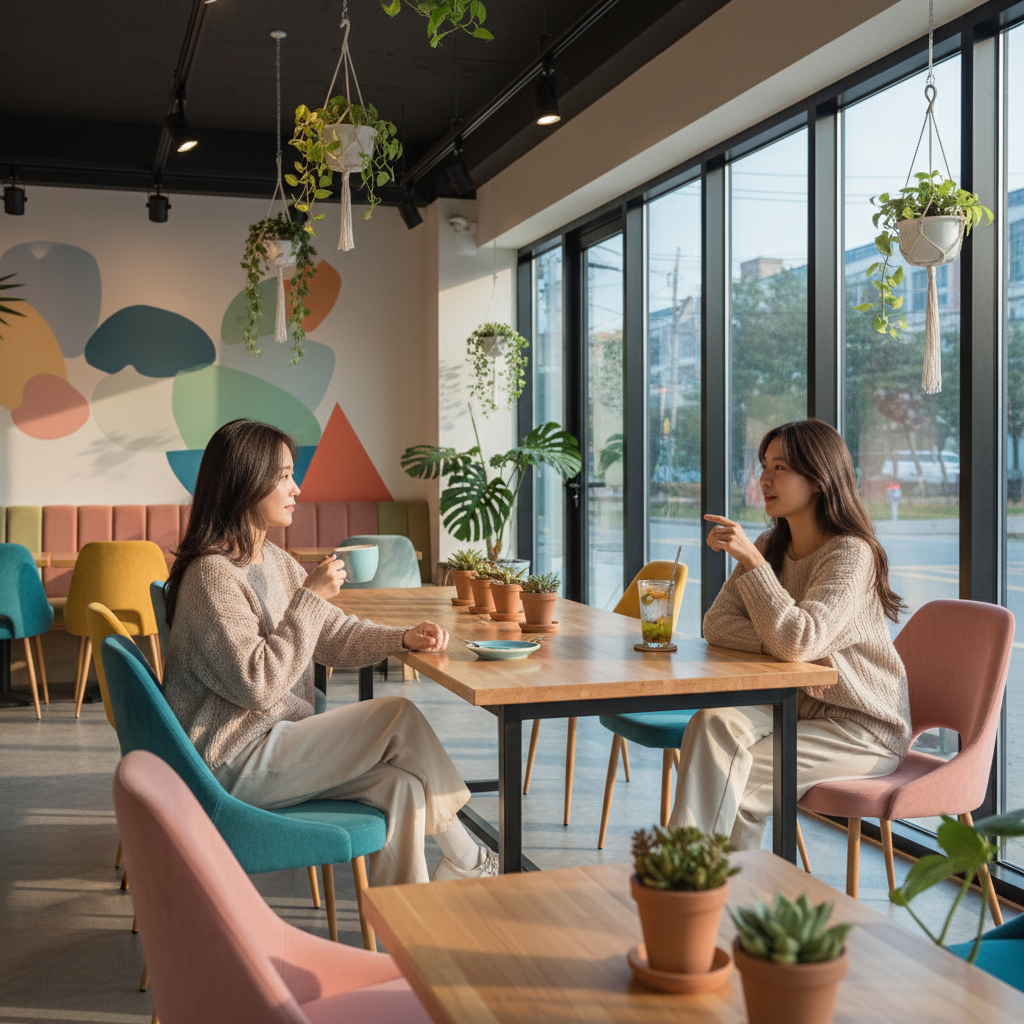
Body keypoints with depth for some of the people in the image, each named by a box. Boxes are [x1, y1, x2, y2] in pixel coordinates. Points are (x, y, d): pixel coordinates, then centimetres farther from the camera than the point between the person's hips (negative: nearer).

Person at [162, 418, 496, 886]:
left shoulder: (276, 562, 12)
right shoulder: (212, 575, -18)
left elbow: (336, 636, 14)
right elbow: (259, 685, -24)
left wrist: (404, 638, -4)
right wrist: (310, 596, -21)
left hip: (272, 739, 9)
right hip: (234, 762, -9)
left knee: (401, 784, -12)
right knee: (398, 717, -13)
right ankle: (468, 861, 2)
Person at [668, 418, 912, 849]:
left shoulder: (851, 553, -19)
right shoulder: (772, 545, 5)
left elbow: (797, 641, -32)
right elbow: (717, 624, -1)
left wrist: (751, 560, -29)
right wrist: (778, 642, -20)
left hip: (864, 730, -6)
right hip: (798, 708, 7)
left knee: (731, 782, -22)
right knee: (714, 721, -22)